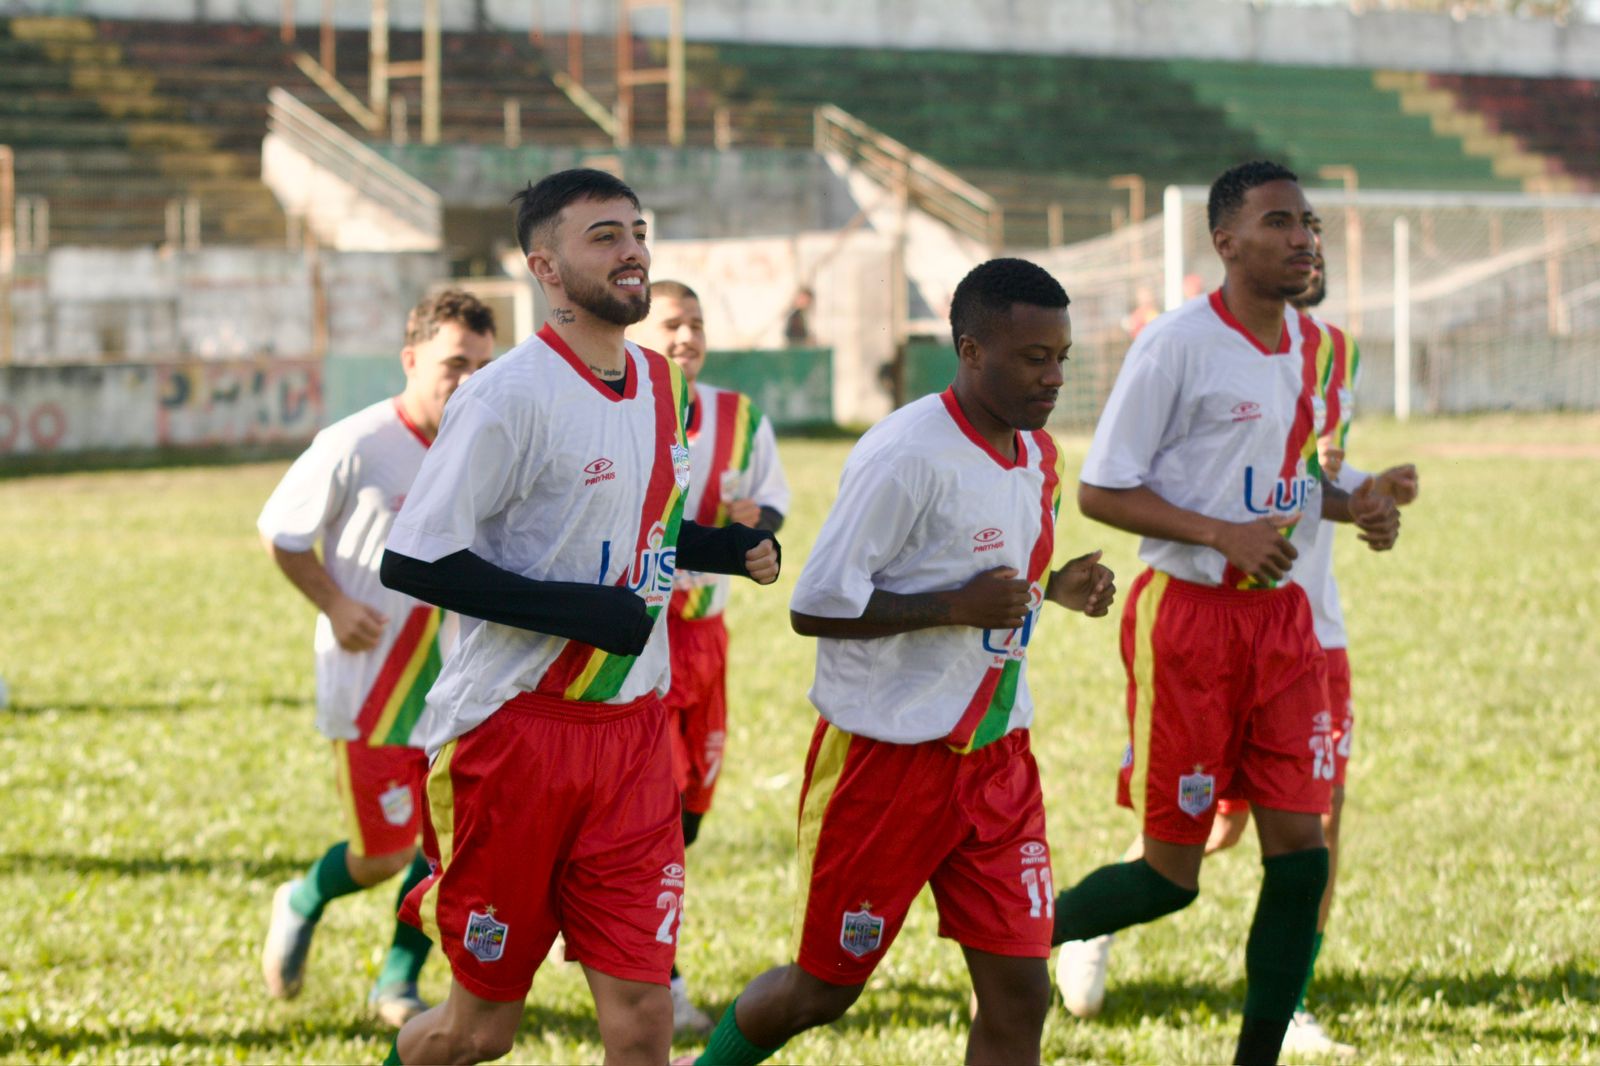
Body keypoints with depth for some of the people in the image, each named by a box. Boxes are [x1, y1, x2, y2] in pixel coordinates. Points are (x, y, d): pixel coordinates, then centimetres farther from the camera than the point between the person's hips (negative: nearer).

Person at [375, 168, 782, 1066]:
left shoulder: (663, 385, 10)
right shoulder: (511, 396, -14)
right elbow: (413, 560, -18)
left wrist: (730, 548, 7)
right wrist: (580, 611, -21)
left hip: (632, 729, 6)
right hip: (515, 730, -6)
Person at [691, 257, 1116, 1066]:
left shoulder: (1037, 455, 7)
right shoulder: (905, 455, -20)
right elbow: (814, 608, -20)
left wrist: (1054, 589, 2)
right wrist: (958, 607, -23)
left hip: (994, 752, 7)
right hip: (886, 752, -7)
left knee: (1019, 993, -2)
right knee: (825, 989, 7)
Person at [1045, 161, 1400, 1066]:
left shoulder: (1307, 344, 11)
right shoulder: (1179, 344, -12)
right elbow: (1101, 490, -12)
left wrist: (1353, 507, 5)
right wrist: (1223, 535, -22)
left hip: (1281, 617, 7)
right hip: (1189, 612, -7)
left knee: (1301, 847, -2)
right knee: (1172, 874, -3)